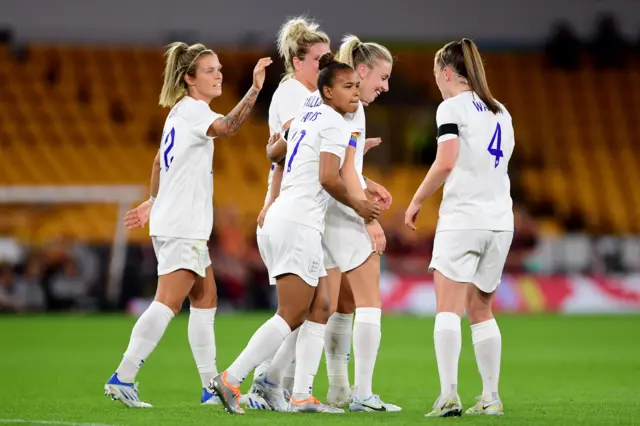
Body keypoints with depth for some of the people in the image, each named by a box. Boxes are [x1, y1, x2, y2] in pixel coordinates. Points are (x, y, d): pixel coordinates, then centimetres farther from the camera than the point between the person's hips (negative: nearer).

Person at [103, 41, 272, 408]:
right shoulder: (190, 110, -12)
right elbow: (228, 127, -32)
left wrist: (153, 203, 35)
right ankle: (123, 378, -16)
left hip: (188, 228, 10)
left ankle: (212, 387, 12)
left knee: (206, 300, 11)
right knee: (169, 302, -14)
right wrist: (255, 90, -40)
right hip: (181, 227, -10)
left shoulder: (182, 112, 18)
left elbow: (161, 162, 28)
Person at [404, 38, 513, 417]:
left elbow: (446, 162, -14)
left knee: (448, 308, -9)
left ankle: (449, 395, -21)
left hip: (462, 218, -6)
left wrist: (417, 201, -5)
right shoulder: (500, 112, 17)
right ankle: (491, 398, 10)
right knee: (481, 310, 14)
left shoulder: (452, 107, -4)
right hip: (500, 220, 6)